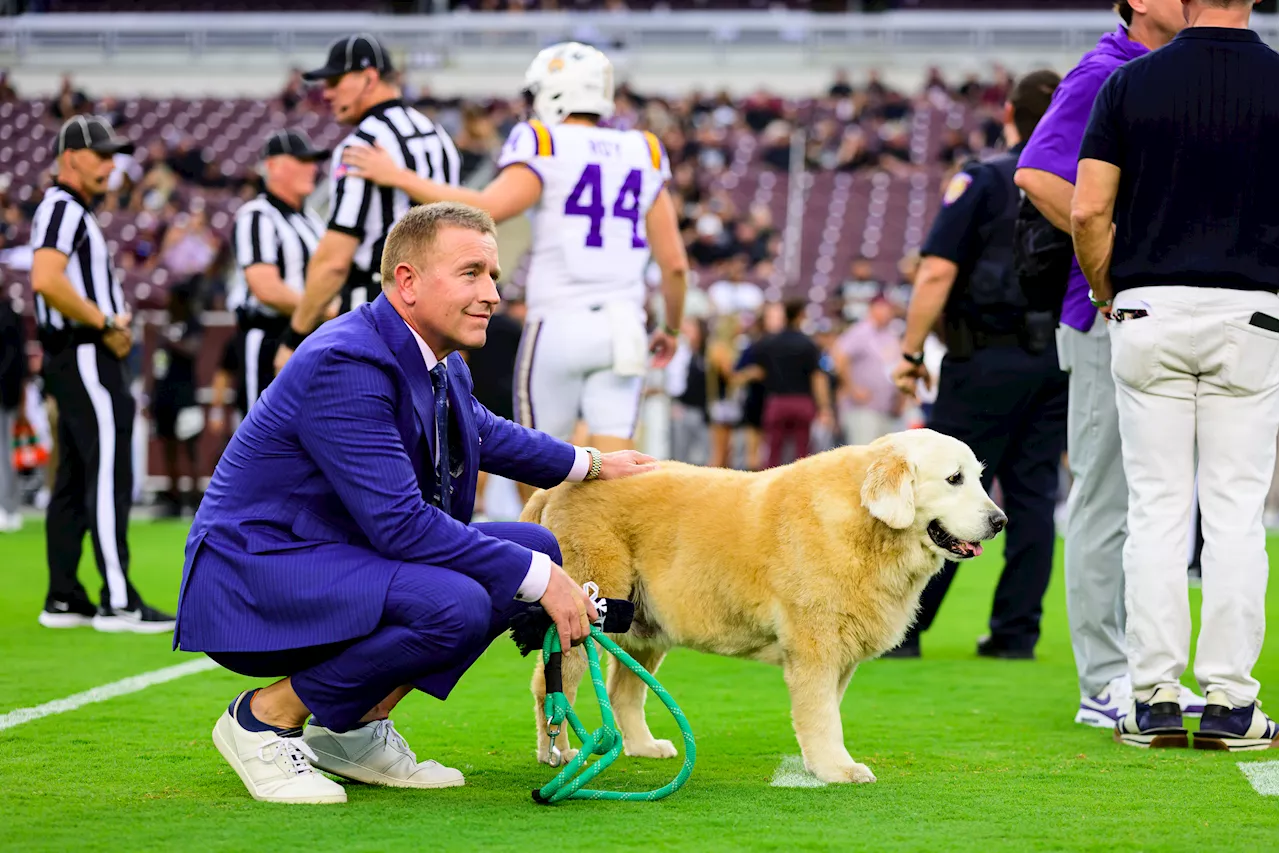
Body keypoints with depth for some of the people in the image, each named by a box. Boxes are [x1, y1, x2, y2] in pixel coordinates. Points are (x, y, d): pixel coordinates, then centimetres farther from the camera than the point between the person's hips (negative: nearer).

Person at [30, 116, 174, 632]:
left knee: (75, 481, 12)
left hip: (74, 357, 11)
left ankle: (63, 600, 15)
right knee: (109, 476, -12)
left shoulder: (71, 211, 21)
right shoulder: (64, 208, -12)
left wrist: (113, 323, 8)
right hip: (85, 356, -11)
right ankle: (118, 602, -13)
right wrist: (105, 324, -19)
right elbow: (46, 281, -27)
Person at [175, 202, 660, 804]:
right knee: (454, 605, -32)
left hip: (339, 561, 10)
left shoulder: (441, 363, 5)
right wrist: (535, 578, -26)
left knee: (539, 549, 6)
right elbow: (399, 523, -29)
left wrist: (589, 464, 36)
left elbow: (483, 432, 31)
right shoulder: (346, 364, -24)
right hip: (251, 583, -10)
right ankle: (264, 718, -11)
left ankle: (352, 728, 8)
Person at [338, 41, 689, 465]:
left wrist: (397, 177, -13)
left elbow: (487, 208, -20)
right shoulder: (643, 155, 12)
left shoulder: (544, 146, -4)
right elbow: (675, 264, 10)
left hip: (559, 325, -4)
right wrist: (671, 328, 27)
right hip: (623, 328, 4)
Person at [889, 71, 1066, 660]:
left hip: (990, 358, -4)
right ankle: (1016, 631, 7)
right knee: (1034, 493, 8)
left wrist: (910, 352, -6)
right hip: (1063, 359, 4)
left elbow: (937, 272, -12)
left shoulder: (982, 181, -5)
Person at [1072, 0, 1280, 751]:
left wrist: (1107, 295, 11)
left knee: (1157, 510, 4)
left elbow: (1088, 212, -4)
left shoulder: (1131, 83, 0)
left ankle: (1154, 697, 4)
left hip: (1150, 315, 1)